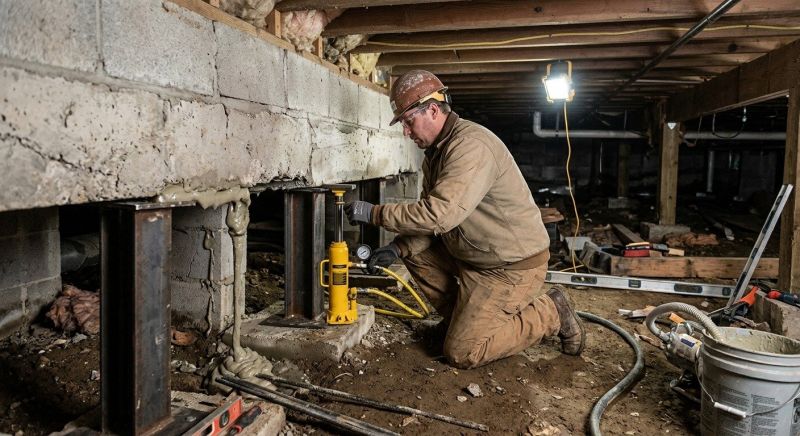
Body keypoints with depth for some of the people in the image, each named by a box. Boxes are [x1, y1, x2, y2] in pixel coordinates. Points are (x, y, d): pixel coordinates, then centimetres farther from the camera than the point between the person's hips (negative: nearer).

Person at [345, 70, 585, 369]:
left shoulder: (471, 145, -24)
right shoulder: (435, 150, 8)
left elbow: (440, 214, -34)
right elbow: (431, 214, 7)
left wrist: (374, 213, -25)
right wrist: (397, 248, -9)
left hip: (512, 266, -9)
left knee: (462, 352, -9)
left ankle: (550, 313, 5)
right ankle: (462, 317, 17)